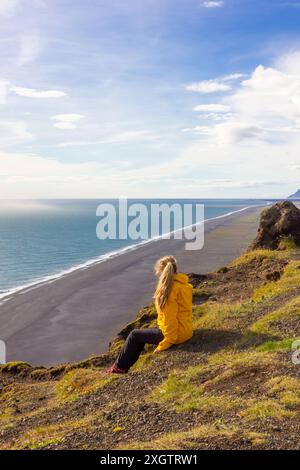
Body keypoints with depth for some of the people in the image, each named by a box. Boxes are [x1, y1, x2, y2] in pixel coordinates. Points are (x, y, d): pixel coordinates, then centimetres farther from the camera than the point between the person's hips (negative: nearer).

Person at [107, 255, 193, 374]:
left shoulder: (169, 288, -19)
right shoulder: (184, 285, 7)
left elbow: (170, 318, -22)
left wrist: (164, 344, -16)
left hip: (176, 333, -9)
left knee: (134, 335, 7)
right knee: (141, 335, 22)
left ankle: (119, 368, 21)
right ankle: (125, 366, 28)